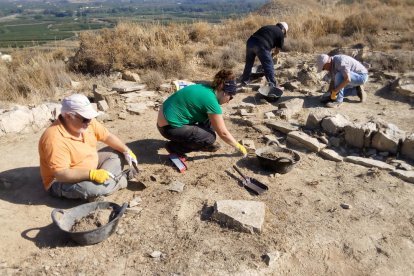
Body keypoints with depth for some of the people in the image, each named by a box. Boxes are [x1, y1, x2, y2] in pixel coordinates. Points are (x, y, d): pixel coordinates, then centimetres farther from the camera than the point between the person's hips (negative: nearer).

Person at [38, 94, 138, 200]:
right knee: (93, 187, -36)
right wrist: (92, 174, -40)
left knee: (118, 153, 5)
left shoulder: (86, 122, -8)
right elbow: (61, 174, -33)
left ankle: (105, 177, -13)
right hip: (62, 182, -8)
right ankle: (120, 179, -8)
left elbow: (107, 136, 3)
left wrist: (126, 151, -7)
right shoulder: (55, 139, -31)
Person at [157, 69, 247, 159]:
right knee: (210, 137, -12)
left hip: (169, 117, 9)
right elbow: (223, 133, -13)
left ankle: (207, 143, 22)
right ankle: (174, 147, 0)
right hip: (169, 127, -9)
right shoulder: (211, 101, -22)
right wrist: (239, 147, 1)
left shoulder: (206, 89, 3)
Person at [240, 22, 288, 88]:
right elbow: (277, 49, 15)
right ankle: (273, 85, 8)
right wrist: (273, 54, 37)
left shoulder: (267, 27, 32)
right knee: (269, 66, 4)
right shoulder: (280, 33, 15)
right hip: (261, 46, -6)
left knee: (249, 63, 22)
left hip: (250, 41, 6)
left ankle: (244, 81, 35)